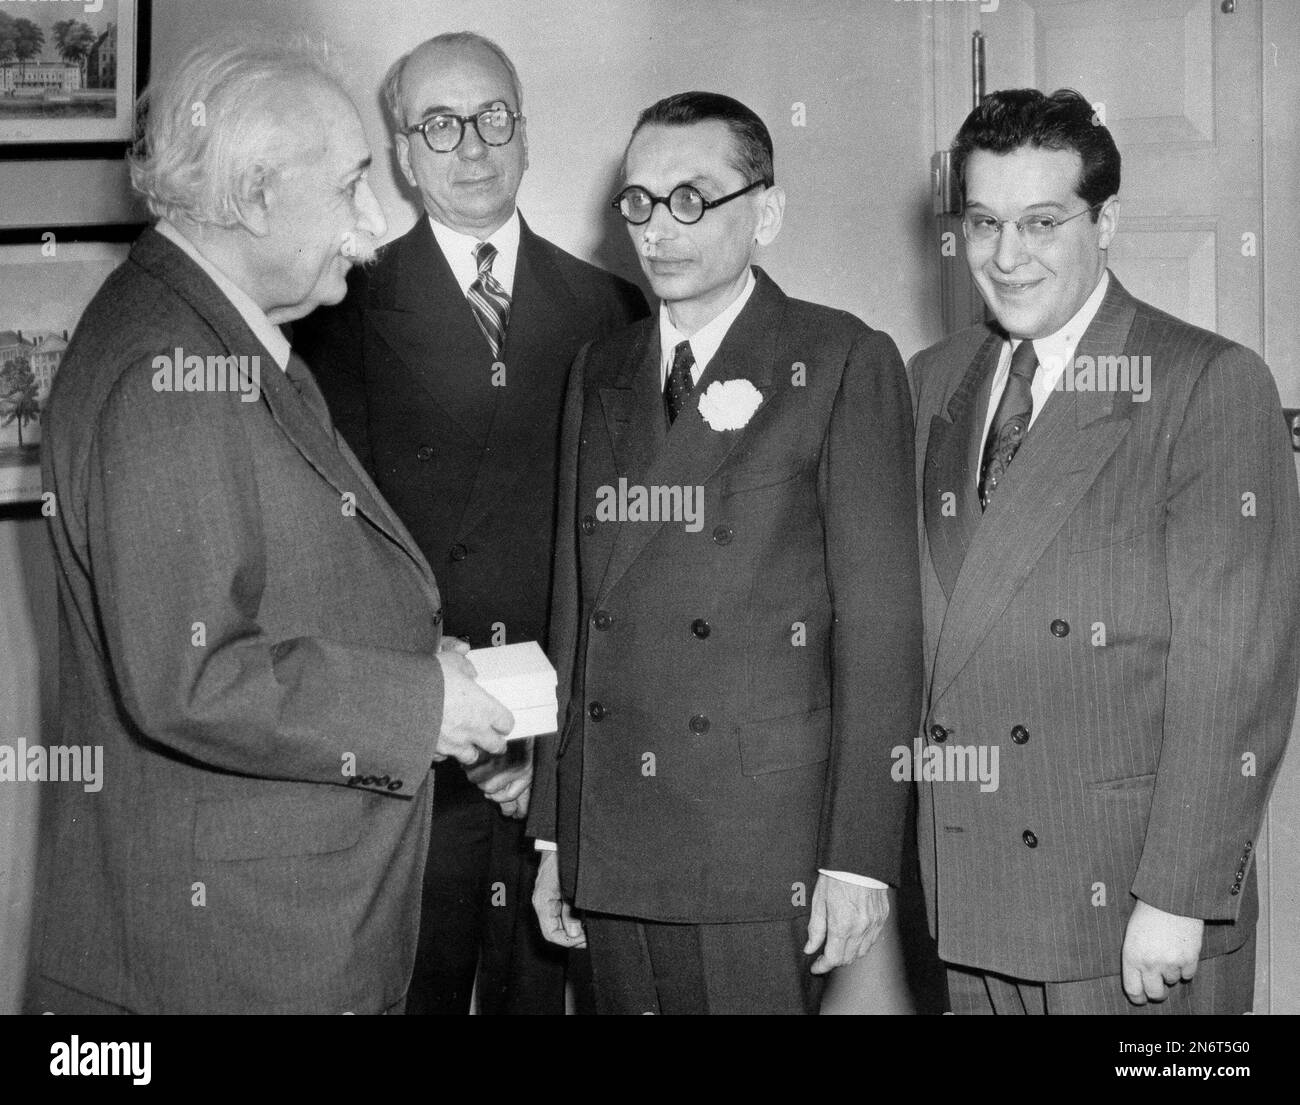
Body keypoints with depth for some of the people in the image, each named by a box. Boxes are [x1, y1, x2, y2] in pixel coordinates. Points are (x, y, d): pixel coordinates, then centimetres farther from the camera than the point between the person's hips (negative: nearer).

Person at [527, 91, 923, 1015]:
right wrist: (553, 831, 8)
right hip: (610, 851, 5)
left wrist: (860, 858, -12)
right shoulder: (599, 374, 12)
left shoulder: (845, 364, -4)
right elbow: (574, 601, 10)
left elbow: (881, 619, -8)